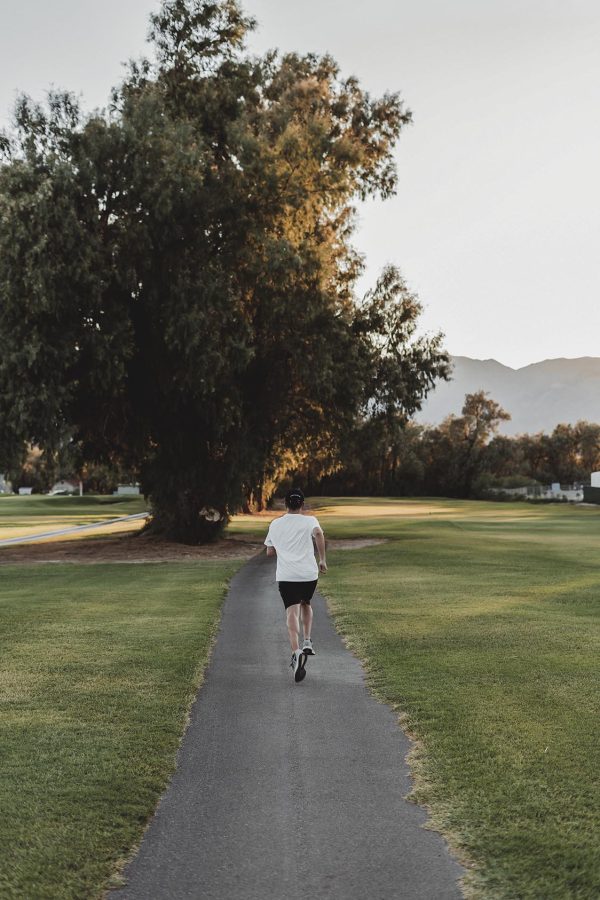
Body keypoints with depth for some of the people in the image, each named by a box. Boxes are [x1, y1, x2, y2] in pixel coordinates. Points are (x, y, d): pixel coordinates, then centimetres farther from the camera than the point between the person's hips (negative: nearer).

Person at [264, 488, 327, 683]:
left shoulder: (275, 524, 14)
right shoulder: (309, 521, 6)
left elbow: (269, 552, 20)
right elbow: (318, 533, -17)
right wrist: (322, 560, -10)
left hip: (285, 575, 0)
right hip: (309, 573, 0)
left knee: (292, 613, -9)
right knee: (306, 604, 27)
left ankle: (296, 651, -30)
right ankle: (307, 642, 16)